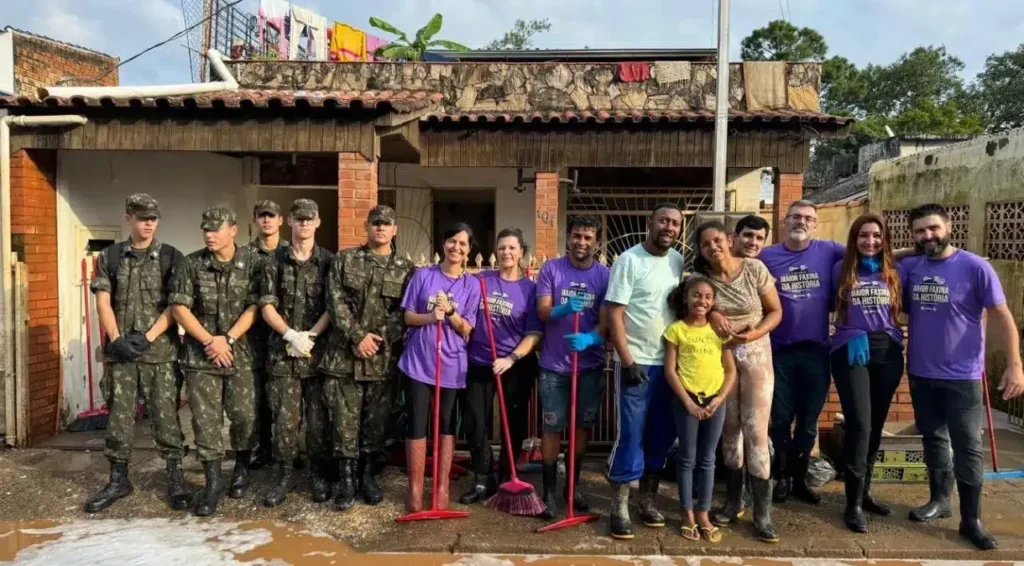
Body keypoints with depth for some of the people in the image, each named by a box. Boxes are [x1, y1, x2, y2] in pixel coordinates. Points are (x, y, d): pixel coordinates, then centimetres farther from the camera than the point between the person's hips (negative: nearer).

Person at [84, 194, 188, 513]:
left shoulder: (171, 257, 2)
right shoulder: (110, 257, 8)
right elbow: (103, 303, 3)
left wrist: (147, 337, -12)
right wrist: (117, 340, -9)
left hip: (161, 350, -2)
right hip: (120, 351, 2)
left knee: (166, 416, 1)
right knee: (119, 416, 8)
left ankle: (175, 479, 10)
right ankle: (118, 480, 20)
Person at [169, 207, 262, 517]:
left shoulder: (252, 264, -3)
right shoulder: (190, 265, -1)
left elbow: (254, 307, -6)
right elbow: (179, 308, -4)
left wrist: (227, 339, -14)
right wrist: (209, 340, -12)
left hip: (239, 352, 0)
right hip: (200, 353, 1)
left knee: (244, 414, 1)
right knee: (205, 418, 2)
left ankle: (242, 467, 26)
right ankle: (213, 481, 12)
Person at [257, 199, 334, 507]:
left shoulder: (329, 261, 4)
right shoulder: (274, 261, 5)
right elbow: (267, 307, 1)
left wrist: (310, 336, -12)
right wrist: (290, 335, -12)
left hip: (320, 350, 0)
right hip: (283, 351, 1)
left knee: (319, 417, 6)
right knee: (284, 417, 3)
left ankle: (320, 474, 19)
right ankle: (285, 474, 16)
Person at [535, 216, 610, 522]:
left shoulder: (605, 275, -1)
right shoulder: (550, 269, -4)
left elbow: (607, 319, -5)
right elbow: (542, 312, -9)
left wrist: (590, 338, -26)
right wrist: (562, 310, -31)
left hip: (590, 365, 2)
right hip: (554, 364, -2)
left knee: (582, 426, 12)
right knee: (552, 427, 4)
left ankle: (573, 487, 28)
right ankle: (549, 492, 15)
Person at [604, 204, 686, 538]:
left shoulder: (679, 262, 8)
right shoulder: (629, 260, -8)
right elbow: (614, 313, -11)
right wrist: (627, 361, -16)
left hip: (671, 363, 5)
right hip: (637, 362, -5)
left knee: (663, 435, 11)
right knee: (631, 435, -3)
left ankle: (648, 500, 25)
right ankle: (619, 507, 9)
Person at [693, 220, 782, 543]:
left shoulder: (755, 269, -9)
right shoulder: (701, 278, -4)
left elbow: (775, 312, -3)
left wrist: (757, 332, -20)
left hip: (756, 354, -2)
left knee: (756, 430, -7)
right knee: (729, 428, 9)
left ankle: (762, 512, 1)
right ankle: (733, 501, 23)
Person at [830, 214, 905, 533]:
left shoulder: (894, 272, 8)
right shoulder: (841, 270, 2)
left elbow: (902, 309, 13)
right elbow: (831, 305, 7)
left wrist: (894, 337, -1)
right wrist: (853, 334, -1)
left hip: (888, 353, 3)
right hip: (850, 352, -3)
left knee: (876, 425, 11)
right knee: (859, 425, -9)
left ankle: (865, 491, 26)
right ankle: (853, 504, -2)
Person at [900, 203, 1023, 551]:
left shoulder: (975, 267, -9)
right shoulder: (908, 268, 1)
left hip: (961, 377, -4)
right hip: (920, 374, 4)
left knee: (967, 448, 3)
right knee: (934, 440, 17)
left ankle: (971, 520, 13)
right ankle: (939, 499, 33)